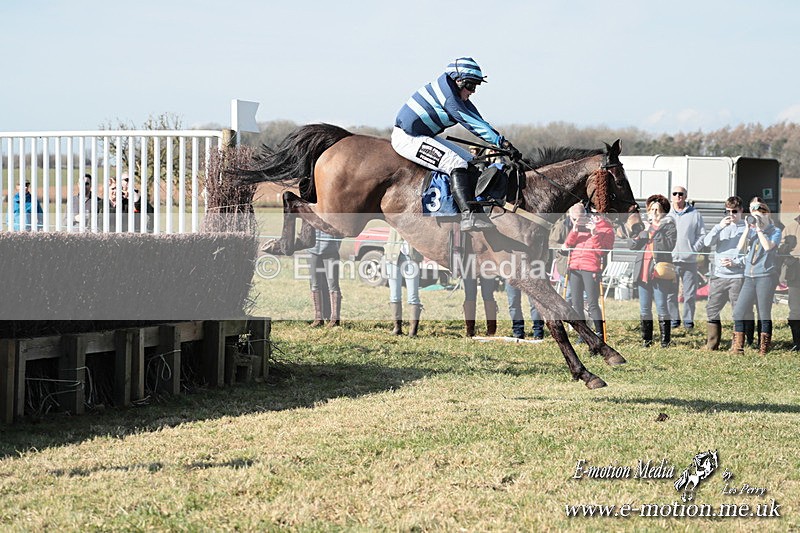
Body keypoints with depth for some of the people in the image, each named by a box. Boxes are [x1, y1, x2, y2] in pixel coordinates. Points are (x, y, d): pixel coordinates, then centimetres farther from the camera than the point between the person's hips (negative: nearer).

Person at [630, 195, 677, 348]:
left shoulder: (669, 226, 3)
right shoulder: (644, 225, 18)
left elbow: (669, 246, -14)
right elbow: (633, 245, 8)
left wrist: (654, 231, -12)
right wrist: (645, 232, -4)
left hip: (659, 271, -5)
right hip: (643, 271, 5)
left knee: (661, 308, -6)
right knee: (644, 309, 8)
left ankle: (666, 340, -1)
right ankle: (646, 340, 15)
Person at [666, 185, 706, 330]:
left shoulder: (694, 214, 6)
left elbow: (702, 234, 9)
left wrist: (694, 249, -3)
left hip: (689, 260, 0)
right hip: (670, 260, 1)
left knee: (690, 293, 1)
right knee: (670, 293, 1)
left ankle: (688, 319, 12)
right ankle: (674, 319, 10)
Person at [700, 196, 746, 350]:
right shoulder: (721, 227, 12)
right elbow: (707, 242, -2)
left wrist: (735, 262, -14)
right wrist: (719, 227, -14)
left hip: (738, 277, -4)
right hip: (718, 275, 4)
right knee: (712, 309, 4)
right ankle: (712, 343, 12)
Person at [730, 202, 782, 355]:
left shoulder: (775, 231, 1)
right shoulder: (751, 232, 14)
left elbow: (768, 246, -16)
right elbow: (741, 248, 2)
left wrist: (759, 229, -10)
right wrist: (748, 228, -2)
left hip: (766, 276, -5)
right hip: (749, 277, 5)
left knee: (764, 314, -1)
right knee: (738, 312, -1)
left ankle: (763, 349, 4)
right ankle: (737, 347, 5)